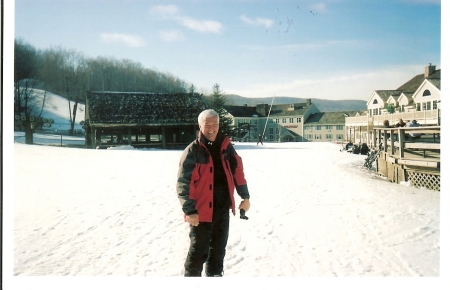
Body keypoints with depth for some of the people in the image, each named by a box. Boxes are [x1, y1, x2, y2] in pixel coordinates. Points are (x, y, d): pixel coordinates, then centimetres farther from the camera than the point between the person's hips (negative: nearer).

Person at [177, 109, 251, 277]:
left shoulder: (226, 147, 4)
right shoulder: (193, 151, -11)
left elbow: (237, 171, 13)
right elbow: (183, 183, -14)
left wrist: (245, 196, 11)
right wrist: (189, 211, -18)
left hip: (223, 208, 5)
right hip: (201, 210, -5)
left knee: (219, 248, 19)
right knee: (199, 250, 3)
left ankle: (215, 275, 37)